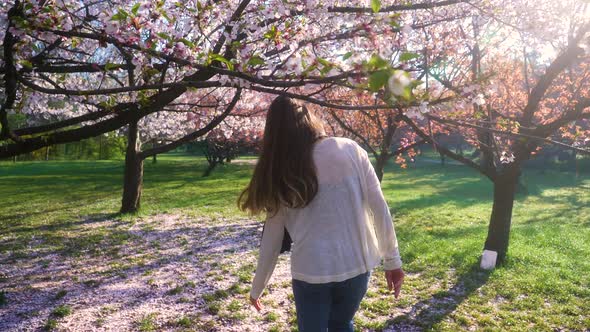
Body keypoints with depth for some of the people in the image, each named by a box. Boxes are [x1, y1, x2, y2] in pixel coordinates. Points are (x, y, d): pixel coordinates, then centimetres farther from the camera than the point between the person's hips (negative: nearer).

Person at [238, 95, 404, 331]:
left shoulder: (280, 172, -1)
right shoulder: (350, 150, -2)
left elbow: (271, 240, 3)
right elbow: (379, 208, -2)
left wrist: (257, 288, 17)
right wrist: (392, 260, 7)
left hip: (310, 273, -1)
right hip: (357, 265, 2)